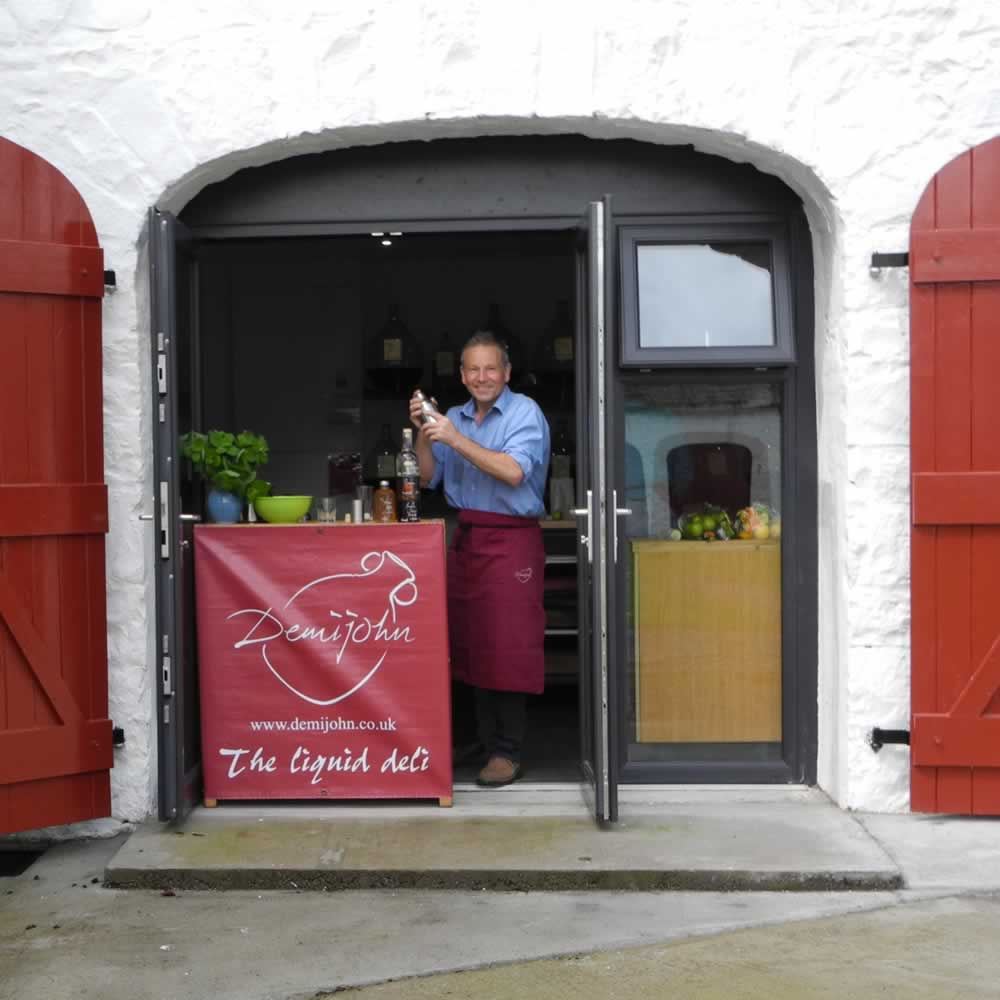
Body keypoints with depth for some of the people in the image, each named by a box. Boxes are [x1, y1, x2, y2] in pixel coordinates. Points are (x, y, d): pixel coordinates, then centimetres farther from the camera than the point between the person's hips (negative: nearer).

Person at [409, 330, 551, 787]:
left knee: (506, 649, -7)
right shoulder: (454, 417, 13)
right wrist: (423, 433, -2)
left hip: (510, 541, -6)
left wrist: (456, 439, -22)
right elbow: (429, 478, 13)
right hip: (465, 539, 6)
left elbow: (514, 472, -20)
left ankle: (507, 753, 0)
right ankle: (485, 741, 18)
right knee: (472, 645, 8)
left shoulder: (524, 412, -6)